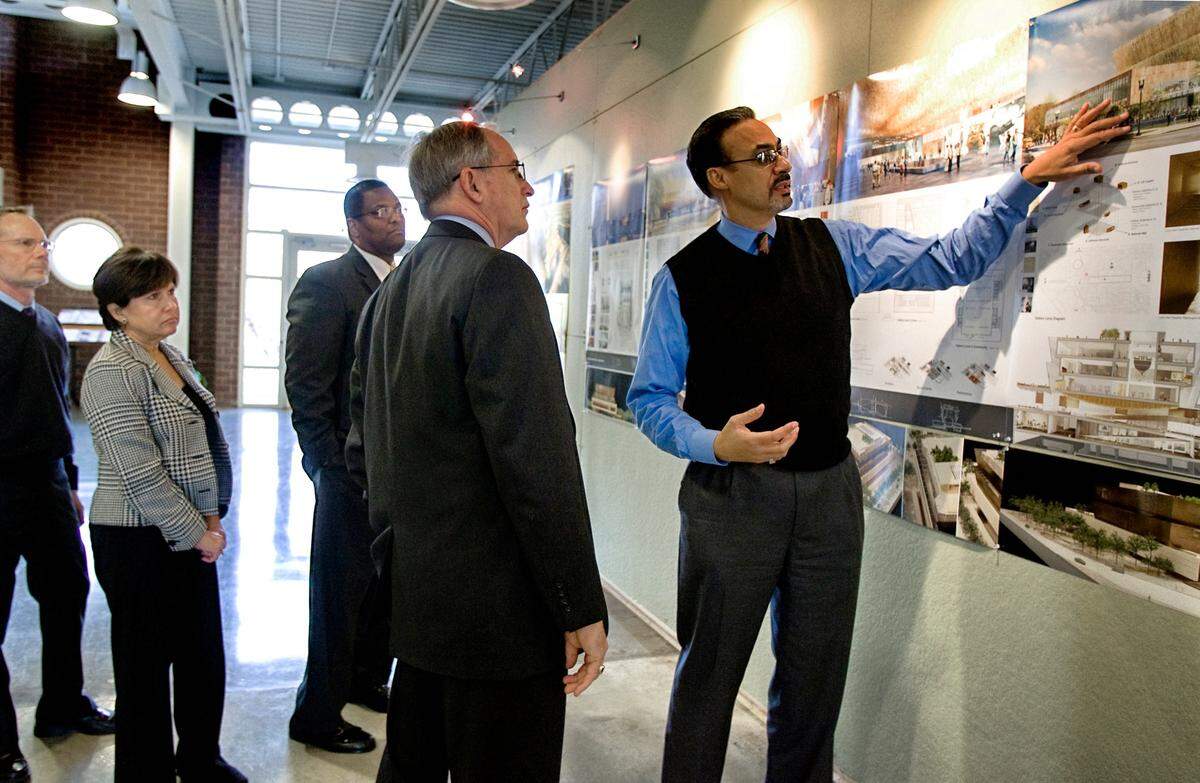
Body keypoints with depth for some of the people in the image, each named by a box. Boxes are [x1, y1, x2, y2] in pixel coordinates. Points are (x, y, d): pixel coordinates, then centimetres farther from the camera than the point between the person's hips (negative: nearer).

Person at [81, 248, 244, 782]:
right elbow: (139, 474, -21)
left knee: (204, 657, 17)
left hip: (192, 535, 8)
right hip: (140, 540, -8)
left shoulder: (173, 358, 9)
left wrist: (211, 517, 6)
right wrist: (196, 533, -14)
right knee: (146, 667, 7)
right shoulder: (111, 372, -16)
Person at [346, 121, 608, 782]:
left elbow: (364, 448, 17)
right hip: (499, 607, -9)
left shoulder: (388, 292, 12)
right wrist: (582, 608, -16)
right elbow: (537, 459, -23)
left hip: (413, 597, 9)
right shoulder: (498, 277, -16)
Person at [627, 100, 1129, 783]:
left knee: (817, 675, 17)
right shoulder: (683, 278, -4)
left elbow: (953, 261, 8)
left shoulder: (835, 247, 5)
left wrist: (1028, 180, 1)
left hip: (830, 488, 4)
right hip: (731, 491, -3)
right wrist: (715, 444, -20)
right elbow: (651, 398, -3)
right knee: (711, 673, 8)